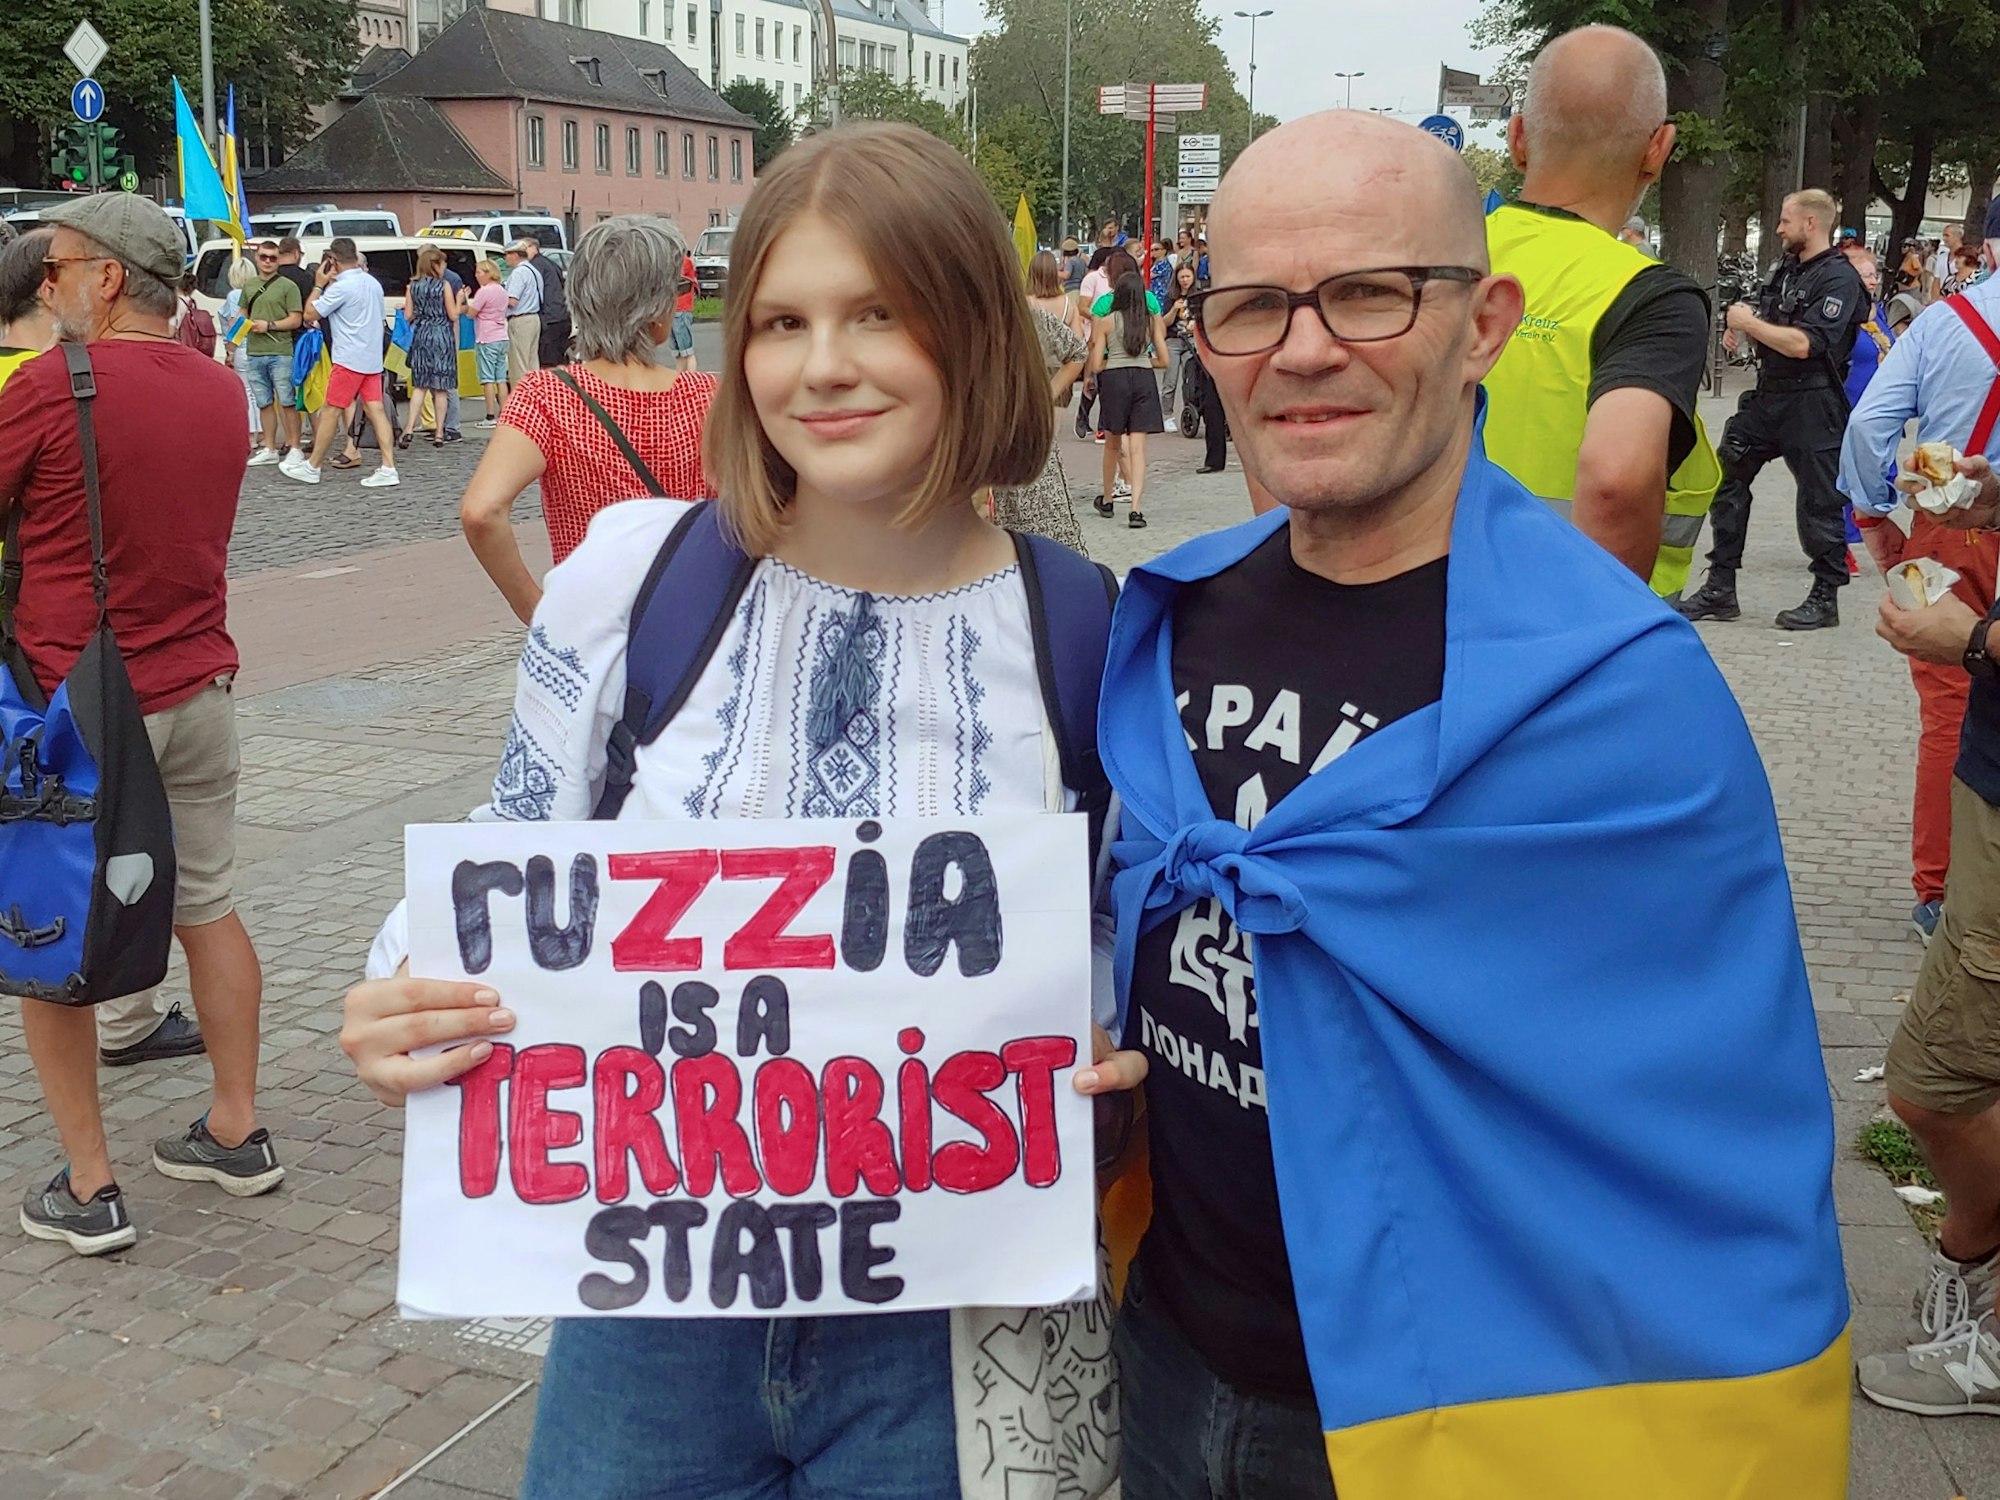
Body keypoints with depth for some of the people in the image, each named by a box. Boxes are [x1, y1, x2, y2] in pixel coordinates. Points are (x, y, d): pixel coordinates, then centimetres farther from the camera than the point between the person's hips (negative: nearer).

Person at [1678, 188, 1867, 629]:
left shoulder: (1838, 278, -12)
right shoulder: (1789, 270, 15)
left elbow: (1803, 344, -23)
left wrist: (1748, 321, -12)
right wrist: (1742, 323, 5)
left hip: (1810, 404, -9)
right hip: (1767, 395, 9)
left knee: (1819, 500, 0)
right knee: (1726, 478, 7)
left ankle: (1825, 599, 11)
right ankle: (1720, 589, 12)